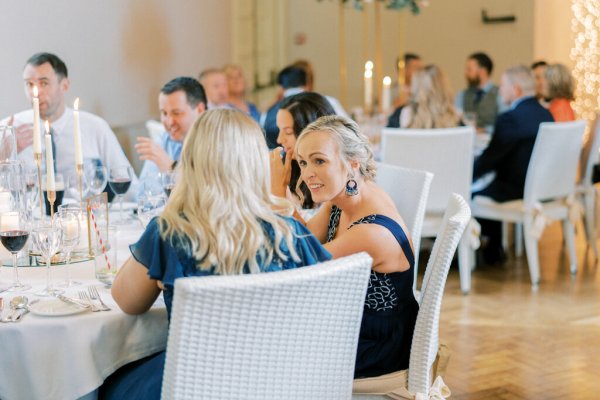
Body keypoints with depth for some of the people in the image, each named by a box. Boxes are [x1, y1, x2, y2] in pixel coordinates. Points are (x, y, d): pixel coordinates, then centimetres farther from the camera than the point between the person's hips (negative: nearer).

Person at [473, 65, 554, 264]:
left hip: (518, 191, -9)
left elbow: (489, 158, -15)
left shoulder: (510, 118, -20)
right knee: (489, 184, 28)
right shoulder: (546, 114, 6)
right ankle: (493, 250, 33)